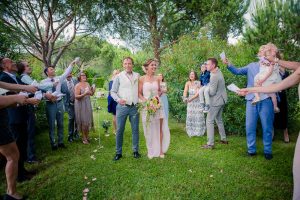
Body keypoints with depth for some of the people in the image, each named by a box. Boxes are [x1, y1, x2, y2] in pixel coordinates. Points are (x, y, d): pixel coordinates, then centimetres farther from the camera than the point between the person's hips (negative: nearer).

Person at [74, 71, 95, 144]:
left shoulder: (87, 84, 7)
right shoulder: (78, 85, -11)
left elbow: (91, 94, 11)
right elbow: (76, 97, -18)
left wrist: (93, 91, -9)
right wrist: (84, 94, -28)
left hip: (88, 104, 6)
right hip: (81, 105, -6)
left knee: (88, 121, 10)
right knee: (83, 122, -1)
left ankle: (87, 136, 24)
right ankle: (84, 138, 11)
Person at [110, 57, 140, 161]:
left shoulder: (137, 76, 9)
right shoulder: (119, 77, 3)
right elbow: (113, 91, 3)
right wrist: (118, 99, -15)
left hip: (135, 107, 2)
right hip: (122, 107, -2)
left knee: (135, 130, 8)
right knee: (119, 130, 3)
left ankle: (135, 151, 22)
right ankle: (118, 152, 15)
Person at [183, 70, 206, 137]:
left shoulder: (198, 83, -11)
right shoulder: (188, 83, -2)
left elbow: (198, 93, -19)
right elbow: (185, 91, -12)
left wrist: (191, 99, -31)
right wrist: (185, 98, -32)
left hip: (197, 101, -3)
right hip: (190, 102, 3)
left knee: (198, 116, 1)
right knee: (190, 117, 4)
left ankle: (199, 132, 14)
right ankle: (191, 132, 14)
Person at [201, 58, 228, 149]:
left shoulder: (214, 76, -23)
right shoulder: (218, 71, 6)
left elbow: (212, 92, -23)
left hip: (216, 101, -10)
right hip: (222, 99, 10)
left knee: (209, 121, -6)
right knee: (218, 119, 21)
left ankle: (210, 144, -5)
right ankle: (223, 139, 30)